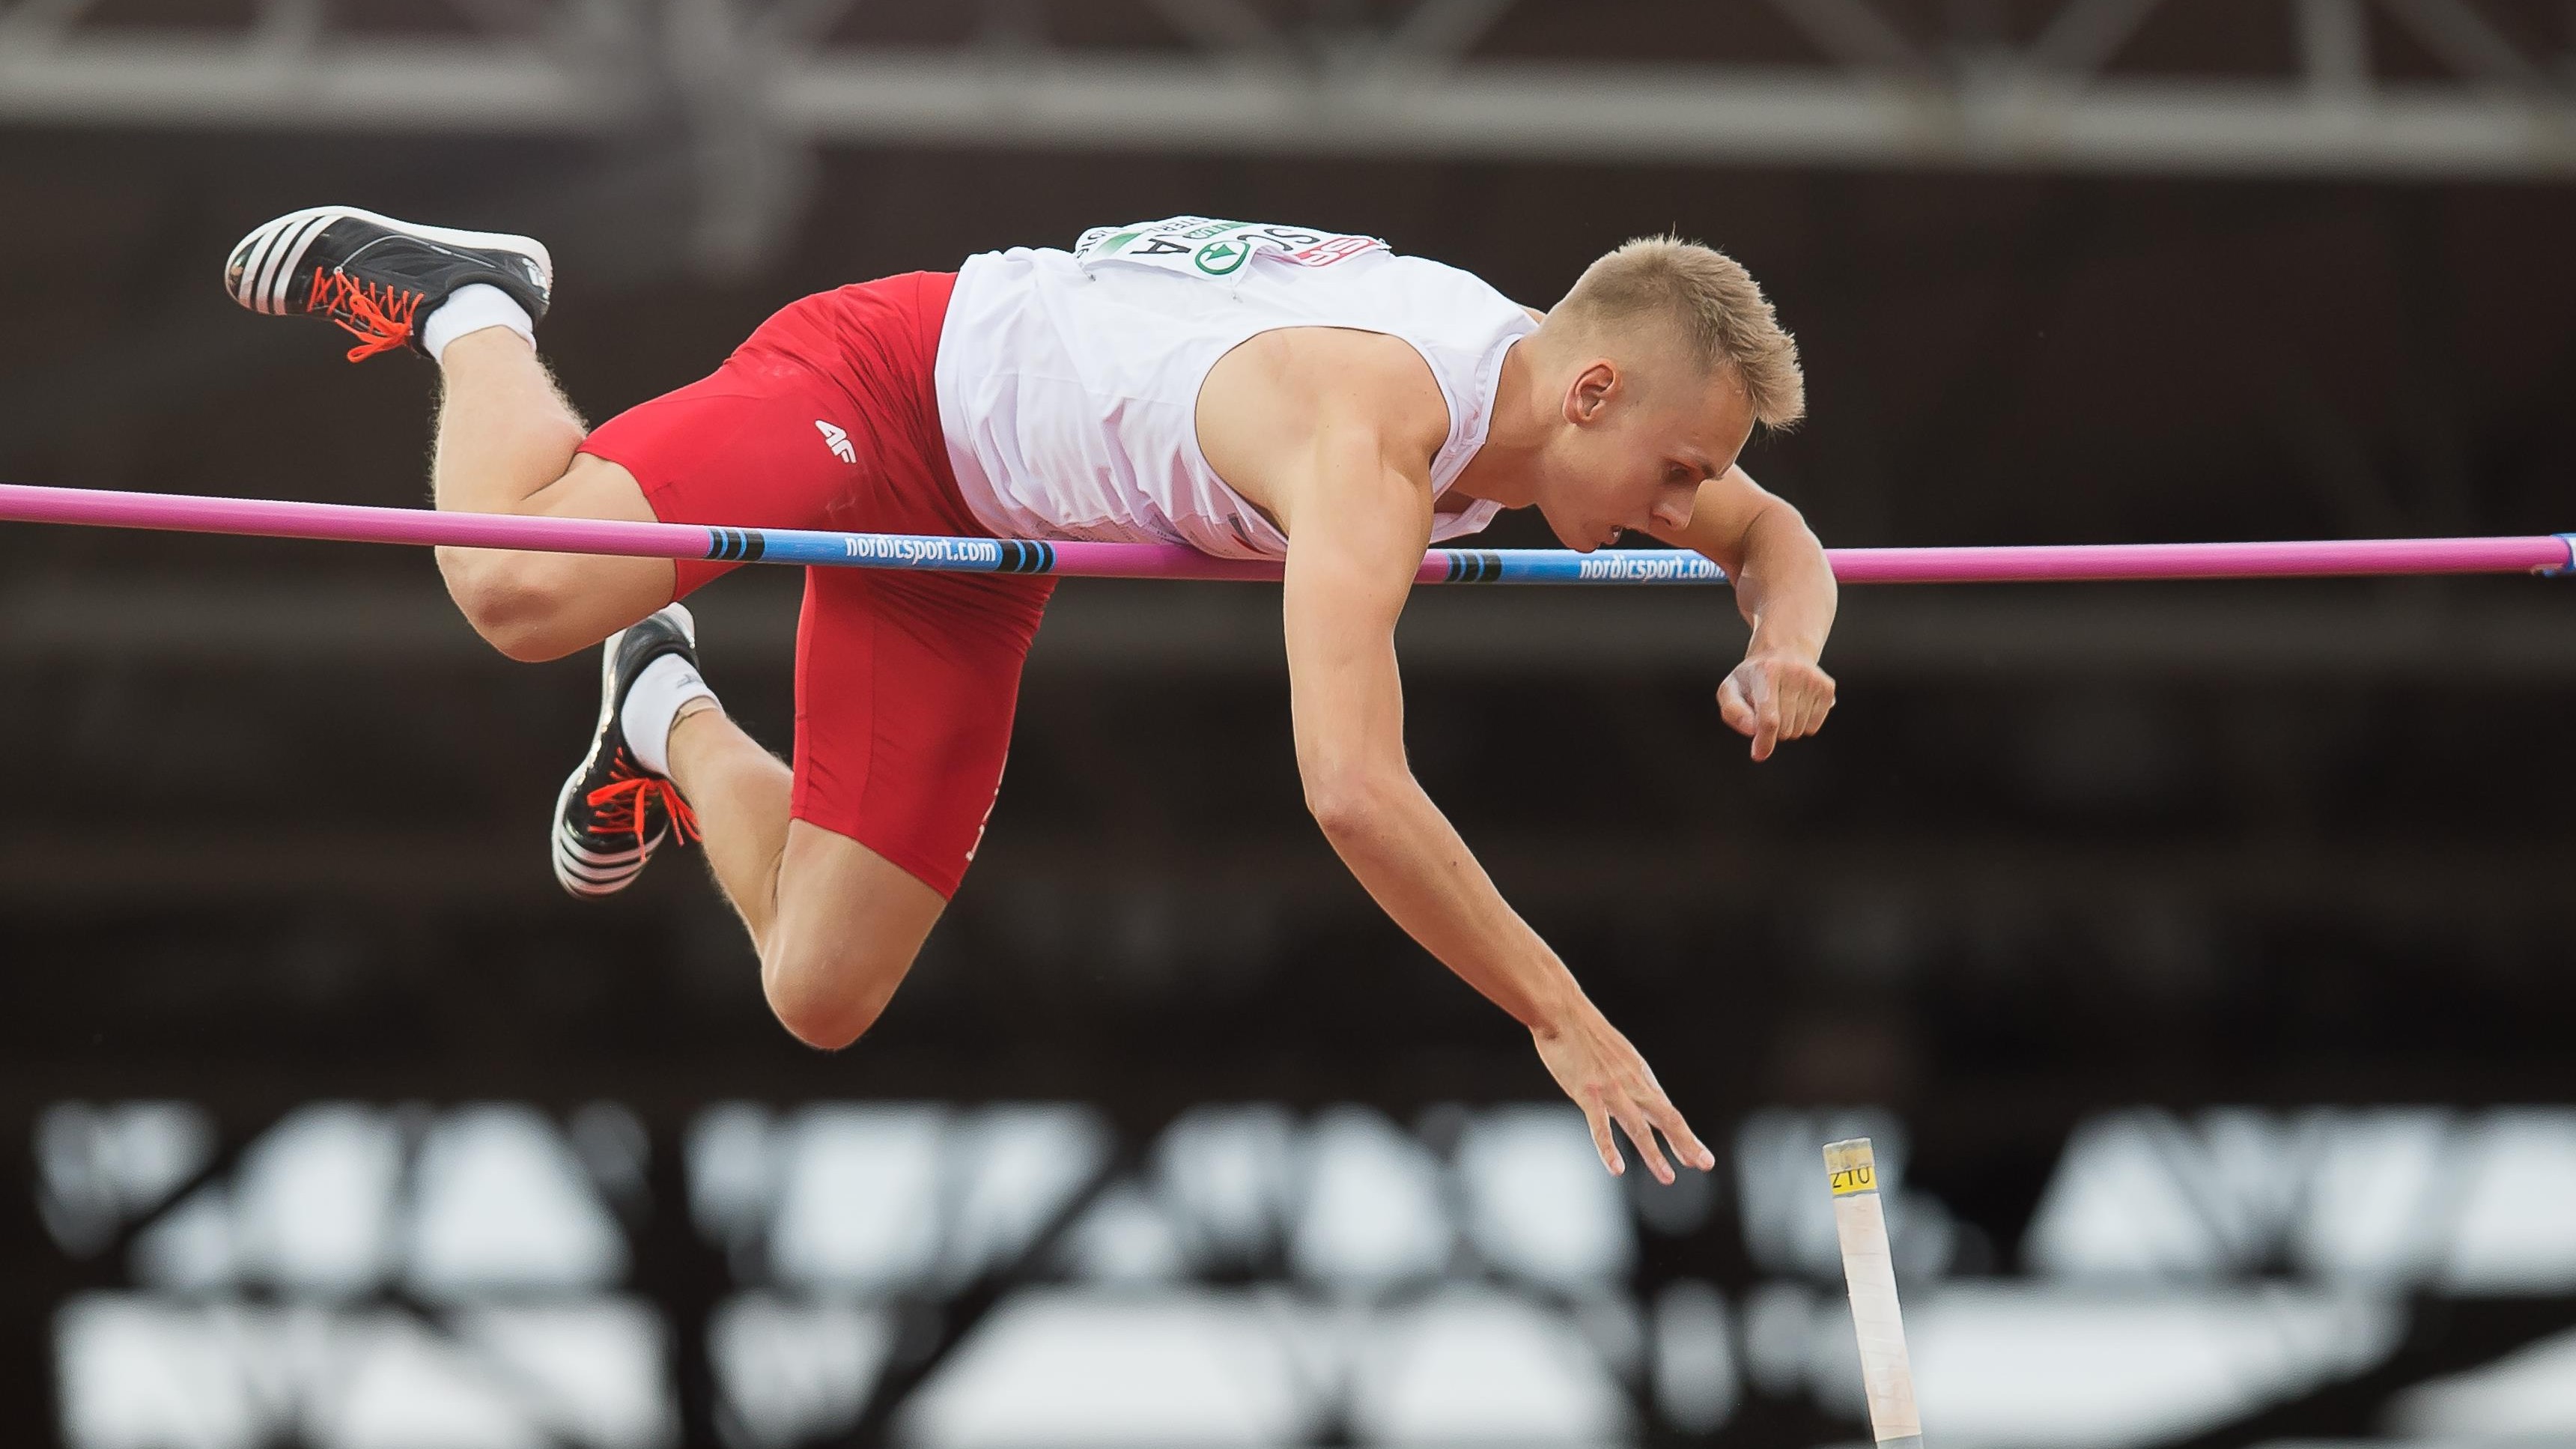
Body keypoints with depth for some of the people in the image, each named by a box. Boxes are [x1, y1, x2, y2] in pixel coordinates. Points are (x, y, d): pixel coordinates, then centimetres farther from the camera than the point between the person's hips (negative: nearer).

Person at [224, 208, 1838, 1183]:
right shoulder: (1377, 426, -36)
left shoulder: (1553, 392, -9)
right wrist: (1564, 1021, -43)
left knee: (824, 1001, -1)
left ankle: (673, 724, 28)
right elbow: (1353, 789, -47)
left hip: (979, 538, 8)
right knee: (518, 592, -29)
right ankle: (474, 305, 3)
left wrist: (1787, 643, -13)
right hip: (895, 374, -8)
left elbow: (1774, 534, 11)